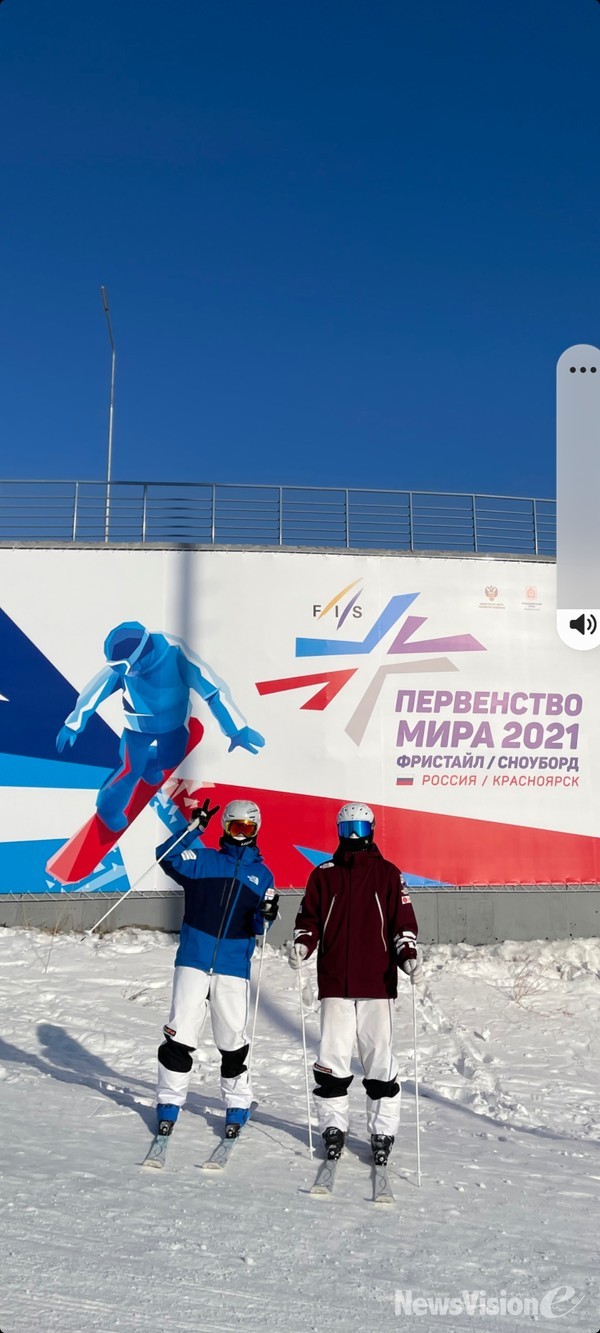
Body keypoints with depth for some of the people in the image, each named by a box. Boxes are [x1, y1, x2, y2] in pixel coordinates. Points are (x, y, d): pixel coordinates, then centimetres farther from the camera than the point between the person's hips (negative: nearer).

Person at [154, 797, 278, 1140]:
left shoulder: (263, 874, 12)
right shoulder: (203, 859, 8)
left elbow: (259, 927, 10)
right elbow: (168, 856, -3)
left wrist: (268, 914, -13)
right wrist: (194, 828, -12)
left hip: (234, 969, 1)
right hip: (193, 961, -1)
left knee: (234, 1041, 3)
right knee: (180, 1035, -1)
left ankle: (238, 1105, 21)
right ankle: (170, 1101, 15)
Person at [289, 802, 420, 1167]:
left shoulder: (388, 873, 7)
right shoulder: (323, 874, 10)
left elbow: (403, 921, 4)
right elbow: (309, 918, 9)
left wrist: (408, 956, -11)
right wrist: (302, 944, -11)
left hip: (378, 983, -1)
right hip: (335, 984, 1)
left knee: (380, 1058, 1)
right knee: (332, 1058, 3)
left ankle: (383, 1131, 13)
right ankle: (334, 1126, 18)